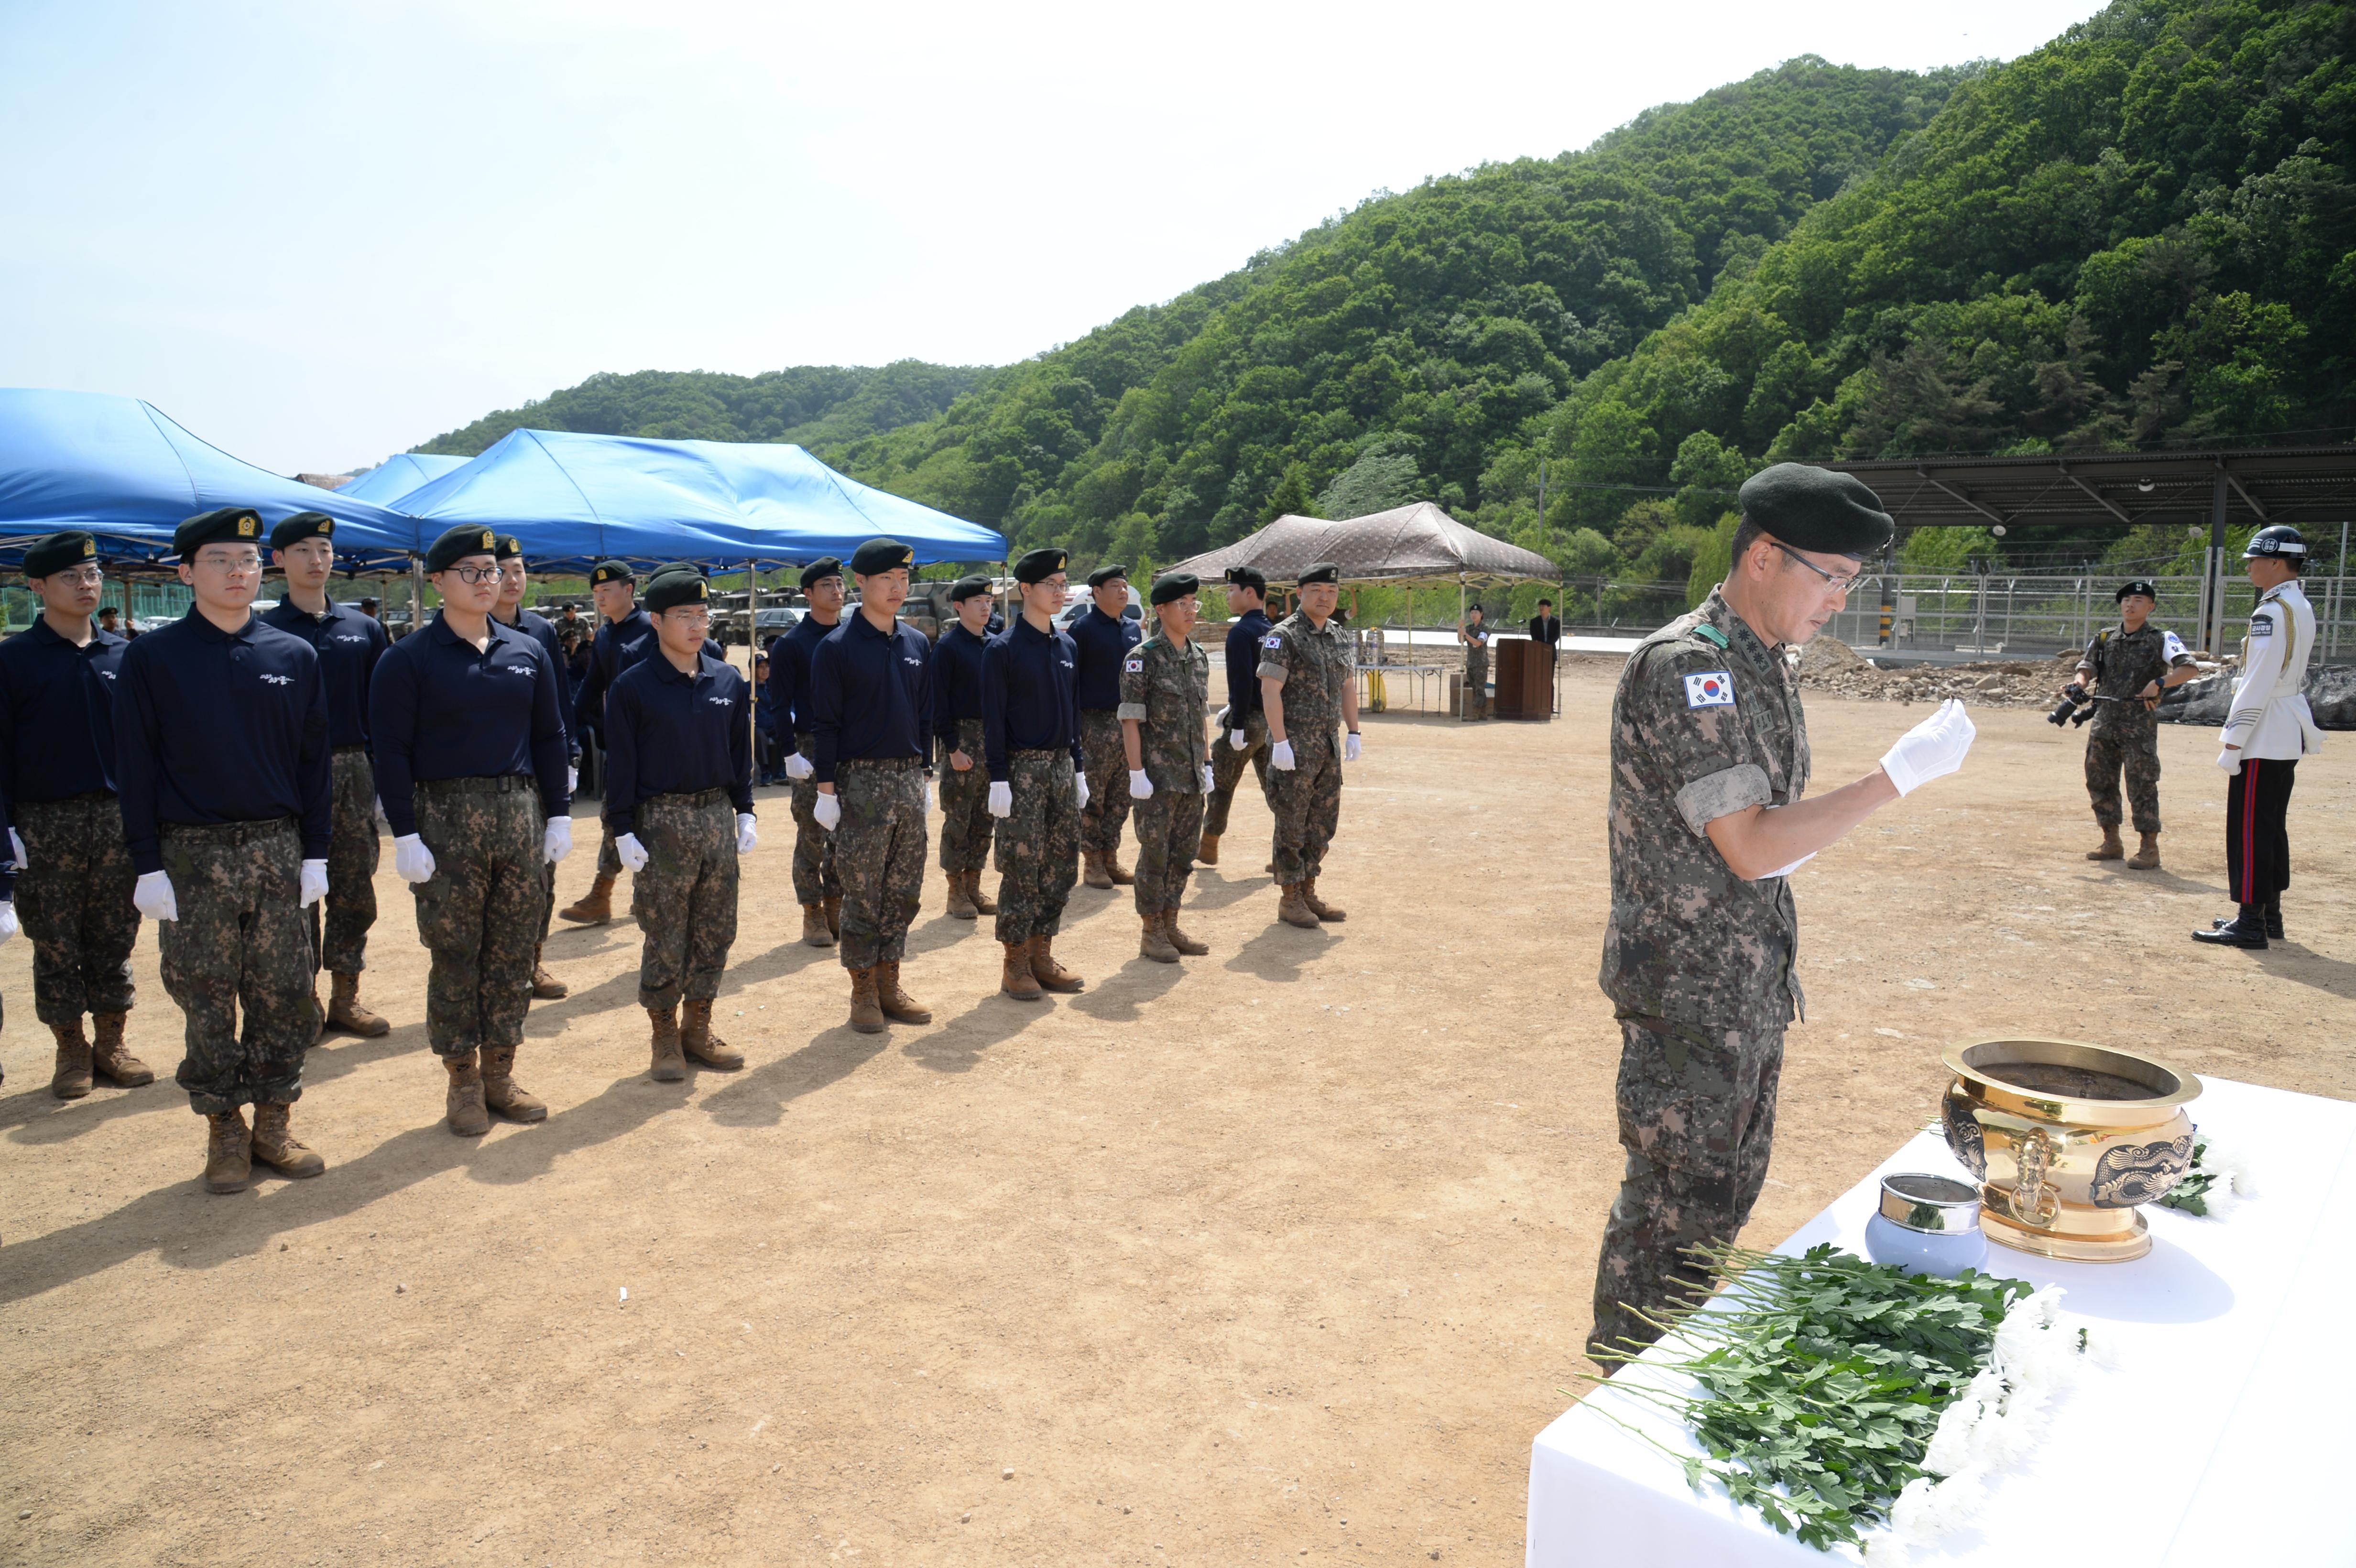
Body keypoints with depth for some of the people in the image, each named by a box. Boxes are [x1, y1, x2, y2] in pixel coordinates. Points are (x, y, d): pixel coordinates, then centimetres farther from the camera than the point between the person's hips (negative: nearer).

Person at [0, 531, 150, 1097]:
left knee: (114, 938, 8)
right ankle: (71, 1050, 17)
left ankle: (111, 1043, 20)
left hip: (117, 817, 2)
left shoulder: (122, 655, 6)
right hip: (46, 823, -2)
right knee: (56, 944, 6)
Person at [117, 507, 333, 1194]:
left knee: (285, 997, 6)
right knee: (208, 1003, 6)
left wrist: (314, 853, 4)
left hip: (277, 850, 2)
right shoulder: (152, 658, -2)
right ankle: (224, 1132, 19)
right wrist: (149, 865, -7)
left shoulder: (294, 657, 4)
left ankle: (274, 1124, 19)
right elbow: (135, 767, -3)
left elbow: (315, 760, 7)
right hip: (193, 854, -2)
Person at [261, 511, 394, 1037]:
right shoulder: (264, 631, -1)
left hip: (353, 772, 3)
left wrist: (379, 776, 5)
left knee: (354, 890, 6)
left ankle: (346, 997, 17)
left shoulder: (364, 630, 9)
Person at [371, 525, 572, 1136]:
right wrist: (406, 833, -11)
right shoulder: (410, 659, -4)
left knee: (513, 952, 9)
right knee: (455, 955, 4)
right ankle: (463, 1081, 16)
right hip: (447, 817, -4)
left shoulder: (527, 652, 9)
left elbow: (550, 737, 13)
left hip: (520, 813, 4)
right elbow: (392, 751, -6)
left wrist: (558, 814, 7)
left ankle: (500, 1072, 21)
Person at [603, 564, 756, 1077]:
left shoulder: (728, 681, 5)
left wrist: (745, 812, 9)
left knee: (715, 931, 9)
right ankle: (665, 1036, 16)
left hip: (717, 816, 4)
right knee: (665, 938, 2)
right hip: (661, 820, -4)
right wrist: (623, 831, -9)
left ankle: (698, 1028, 23)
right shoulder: (633, 686, -7)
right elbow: (620, 764, -5)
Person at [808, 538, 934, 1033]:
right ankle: (864, 992, 12)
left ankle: (889, 985, 20)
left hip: (908, 779, 6)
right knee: (862, 894, 1)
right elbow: (825, 725, -8)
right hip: (861, 782, -5)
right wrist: (826, 789, -11)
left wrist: (921, 775, 14)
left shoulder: (916, 644, 10)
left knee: (904, 891, 9)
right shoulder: (837, 647, -7)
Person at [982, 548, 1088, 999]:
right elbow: (994, 719, -10)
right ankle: (1016, 965, 8)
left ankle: (1042, 955, 20)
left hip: (1062, 765, 7)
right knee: (1022, 868, -2)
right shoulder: (1003, 649, -9)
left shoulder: (1066, 646, 11)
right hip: (1023, 768, -7)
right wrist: (999, 779, -14)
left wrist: (1079, 768, 15)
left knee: (1062, 865, 9)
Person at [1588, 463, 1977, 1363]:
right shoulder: (1684, 667, -21)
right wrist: (1900, 774, -24)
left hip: (1750, 987, 10)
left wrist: (1773, 972, 14)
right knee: (1671, 1206, 4)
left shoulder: (1768, 666, 10)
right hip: (1686, 994, -10)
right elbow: (1752, 848, -27)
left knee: (1726, 1195, 20)